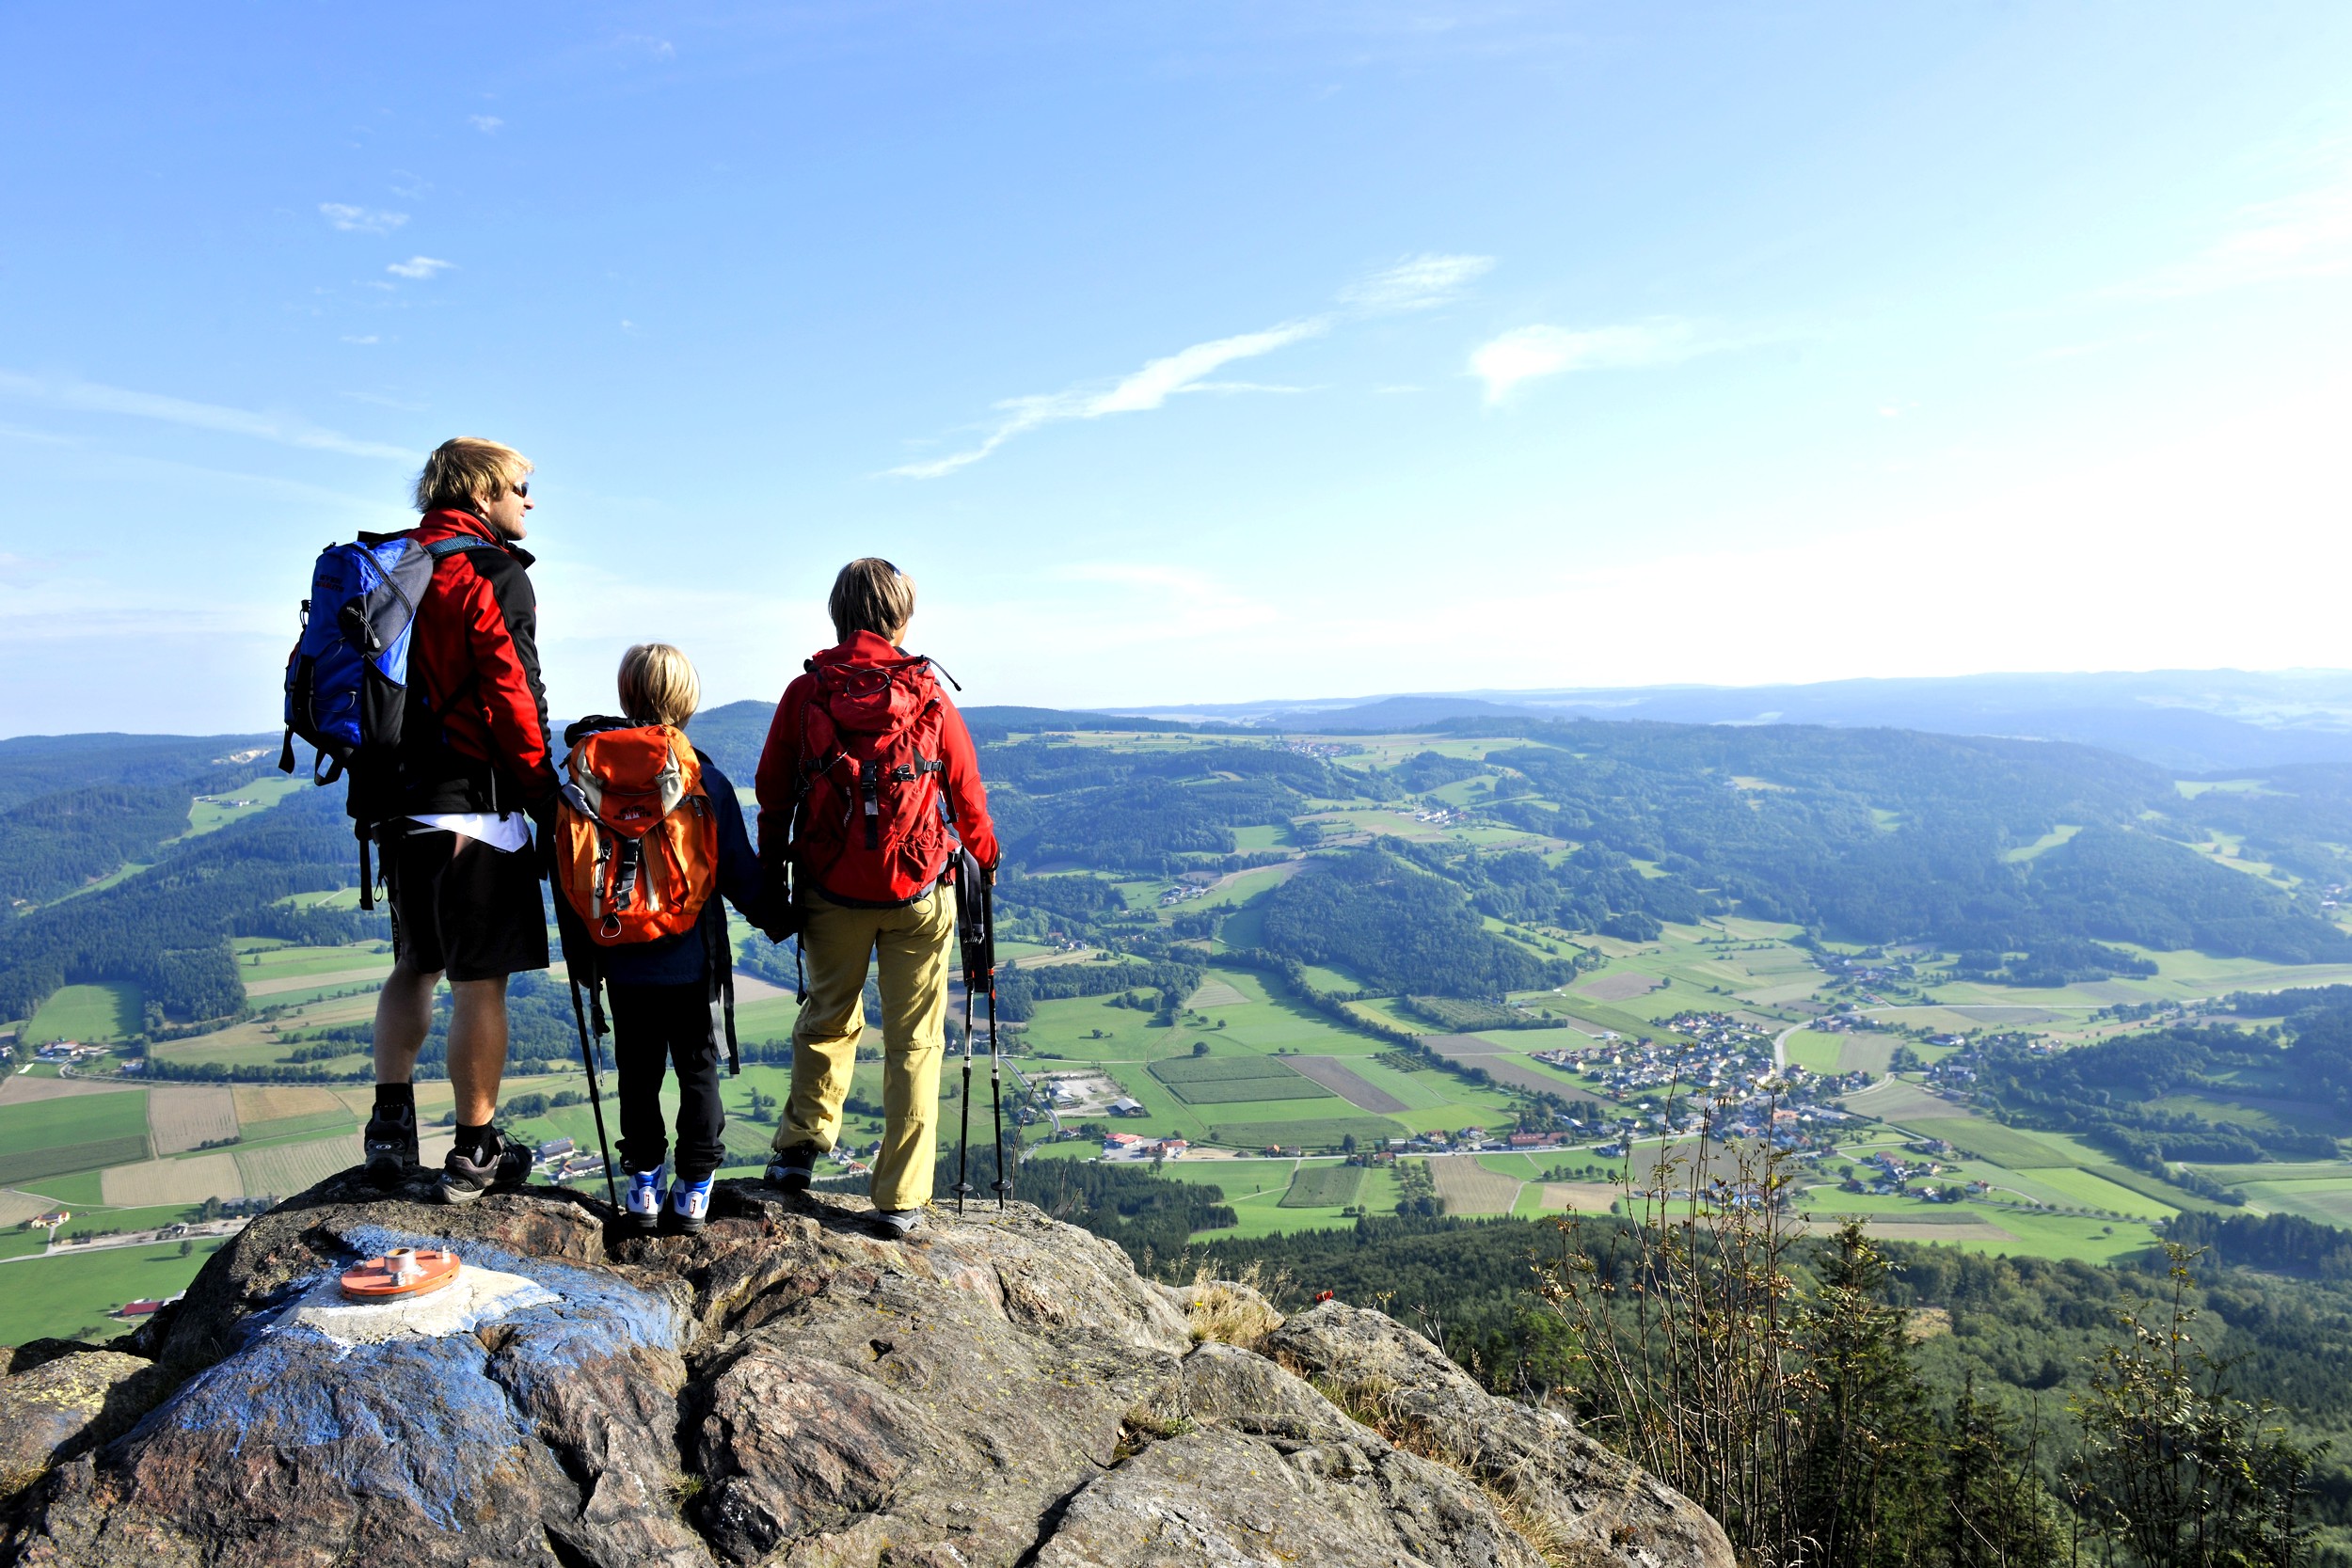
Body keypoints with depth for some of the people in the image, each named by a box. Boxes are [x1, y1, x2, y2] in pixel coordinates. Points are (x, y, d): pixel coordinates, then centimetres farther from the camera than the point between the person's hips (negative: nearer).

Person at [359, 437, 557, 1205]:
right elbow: (513, 695, -15)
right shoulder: (494, 574, -10)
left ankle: (391, 1123, 19)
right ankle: (475, 1152, 8)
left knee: (414, 965, 20)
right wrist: (545, 792, -5)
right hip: (476, 809, -7)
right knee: (480, 980, 1)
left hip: (400, 801, 8)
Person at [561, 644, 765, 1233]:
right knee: (698, 1069, 10)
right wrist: (771, 916, 12)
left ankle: (642, 1183, 21)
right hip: (693, 959, -2)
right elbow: (738, 868, -6)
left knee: (637, 1072, 15)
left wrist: (579, 947, 13)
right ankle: (694, 1188, 15)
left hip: (622, 961, 2)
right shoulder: (706, 779, -11)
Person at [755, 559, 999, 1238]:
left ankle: (800, 1147, 25)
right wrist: (986, 859, 23)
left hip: (830, 893, 1)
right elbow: (968, 799, 5)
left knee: (827, 1017, 24)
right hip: (917, 894, -1)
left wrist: (772, 883, 15)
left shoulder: (804, 695, -3)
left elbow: (772, 798, 3)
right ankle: (900, 1199, 10)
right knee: (914, 1040, 7)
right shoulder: (931, 700, -4)